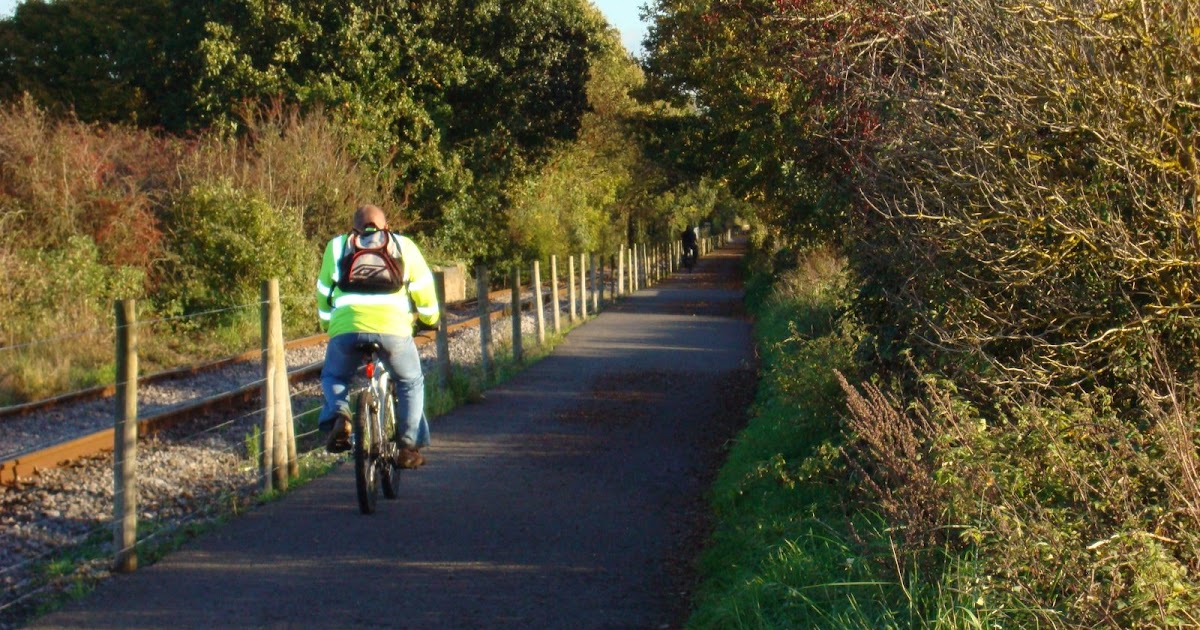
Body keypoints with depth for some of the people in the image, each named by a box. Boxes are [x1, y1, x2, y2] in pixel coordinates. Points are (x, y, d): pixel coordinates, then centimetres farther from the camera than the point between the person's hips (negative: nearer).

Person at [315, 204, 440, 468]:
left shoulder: (337, 246, 27)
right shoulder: (403, 246, 24)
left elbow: (324, 293, 30)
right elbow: (423, 289, 21)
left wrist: (328, 325, 46)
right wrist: (429, 318, 39)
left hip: (346, 327, 1)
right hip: (393, 327, -1)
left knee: (333, 377, 27)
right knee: (410, 382, 23)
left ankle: (337, 415, -2)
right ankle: (409, 445, 14)